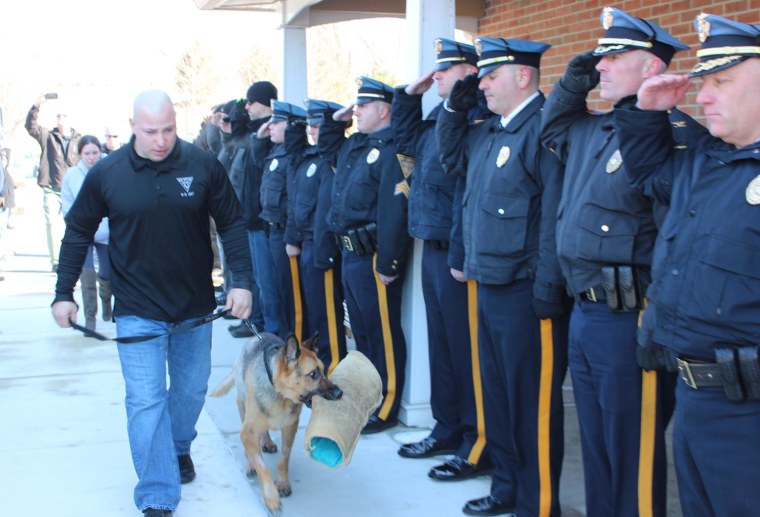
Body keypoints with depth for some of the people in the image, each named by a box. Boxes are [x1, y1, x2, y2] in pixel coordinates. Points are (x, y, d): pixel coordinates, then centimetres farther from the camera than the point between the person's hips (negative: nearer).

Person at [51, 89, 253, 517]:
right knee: (146, 401, -3)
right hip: (138, 312, -1)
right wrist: (64, 293, 2)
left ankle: (179, 448, 45)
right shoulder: (107, 173, -8)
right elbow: (78, 233, 3)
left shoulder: (203, 165, -8)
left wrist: (242, 281, -10)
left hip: (195, 307, 2)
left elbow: (232, 225, -2)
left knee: (192, 388, 17)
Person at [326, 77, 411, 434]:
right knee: (361, 329, 20)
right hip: (350, 253, 10)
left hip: (373, 257, -10)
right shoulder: (354, 144, 12)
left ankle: (386, 409, 12)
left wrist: (388, 264, -25)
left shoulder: (392, 149, -18)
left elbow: (395, 210, -24)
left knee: (383, 333, 1)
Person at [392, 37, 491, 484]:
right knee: (441, 344, 17)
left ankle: (478, 445, 8)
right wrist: (410, 94, 19)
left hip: (458, 257, -10)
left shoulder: (476, 120, -16)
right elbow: (407, 138, 31)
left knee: (467, 351, -2)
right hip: (432, 251, 10)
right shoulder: (439, 119, 14)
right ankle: (448, 429, 29)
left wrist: (462, 255, -26)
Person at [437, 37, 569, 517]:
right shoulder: (489, 131, 13)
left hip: (526, 294, -9)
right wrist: (455, 107, 14)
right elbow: (452, 157, 30)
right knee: (499, 395, 18)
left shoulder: (543, 128, -16)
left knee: (533, 404, 2)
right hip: (489, 287, 9)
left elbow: (557, 214, -21)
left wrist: (549, 290, -22)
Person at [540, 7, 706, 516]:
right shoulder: (592, 130, 11)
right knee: (596, 447, 20)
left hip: (629, 321, -9)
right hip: (583, 315, 9)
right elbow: (550, 130, 34)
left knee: (632, 456, 3)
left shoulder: (673, 134, -16)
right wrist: (572, 85, 15)